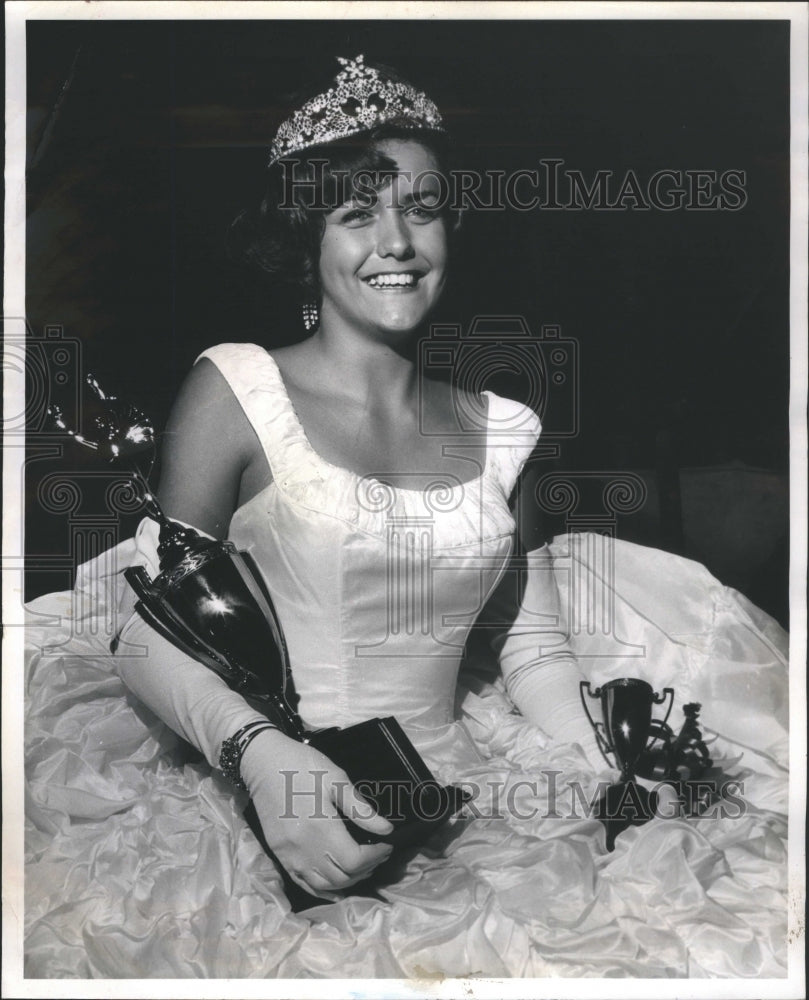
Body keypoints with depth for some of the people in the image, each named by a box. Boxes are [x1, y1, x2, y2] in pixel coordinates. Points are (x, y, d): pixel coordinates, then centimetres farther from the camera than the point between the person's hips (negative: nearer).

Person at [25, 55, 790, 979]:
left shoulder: (498, 429, 11)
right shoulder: (238, 390, -2)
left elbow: (533, 645, 14)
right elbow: (153, 636, -5)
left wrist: (611, 767, -4)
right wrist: (263, 752, -24)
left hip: (460, 800, 3)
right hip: (273, 815, -2)